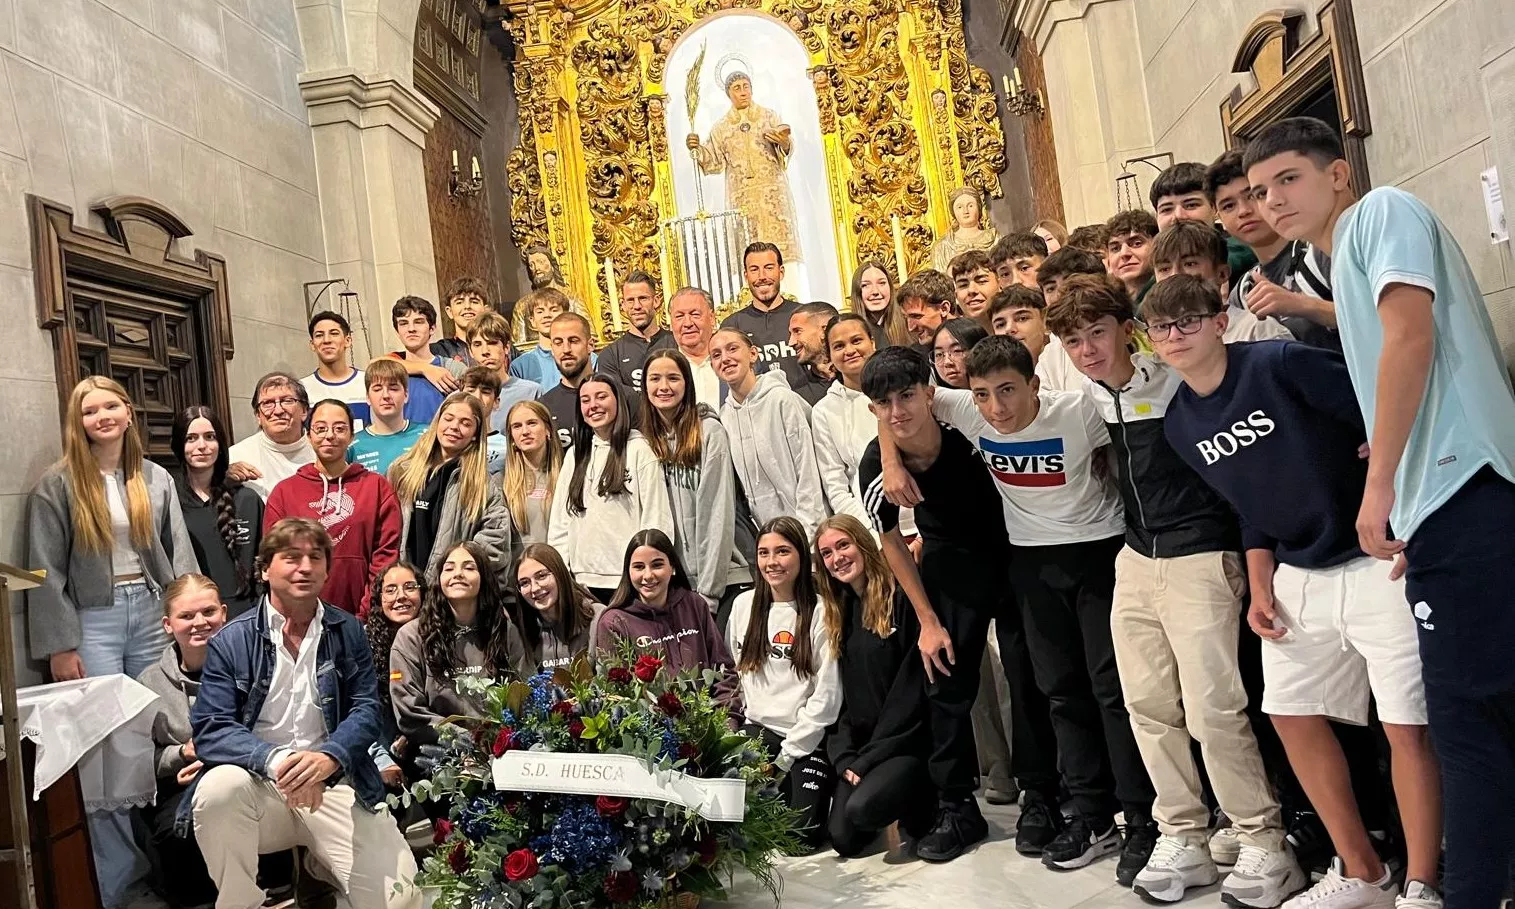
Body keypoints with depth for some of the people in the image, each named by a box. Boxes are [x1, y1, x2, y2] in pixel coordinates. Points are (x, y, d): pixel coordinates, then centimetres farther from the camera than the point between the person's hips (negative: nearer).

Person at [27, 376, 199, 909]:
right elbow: (47, 574, -3)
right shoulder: (58, 486, -1)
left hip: (151, 612, 3)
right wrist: (60, 647, -7)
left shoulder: (155, 479, 9)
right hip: (93, 620, -3)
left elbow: (179, 555, 7)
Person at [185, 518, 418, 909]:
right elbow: (209, 729, -9)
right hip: (258, 785, -1)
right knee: (218, 787, -35)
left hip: (335, 786, 1)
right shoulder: (230, 641, -1)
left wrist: (328, 757, -23)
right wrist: (274, 759, -29)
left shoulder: (348, 632, 6)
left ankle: (321, 861, 21)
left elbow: (366, 711, -1)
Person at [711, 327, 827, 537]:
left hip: (801, 523, -4)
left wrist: (805, 526, -13)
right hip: (762, 530, 4)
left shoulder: (781, 399, -8)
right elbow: (736, 484, 11)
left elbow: (807, 469, -10)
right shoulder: (724, 416, 6)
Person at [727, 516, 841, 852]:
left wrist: (786, 756, -9)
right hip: (757, 730, 4)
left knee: (801, 835, -15)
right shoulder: (744, 605, 5)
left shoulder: (820, 612, -9)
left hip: (807, 739, -4)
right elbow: (734, 672, 11)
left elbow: (827, 694, -10)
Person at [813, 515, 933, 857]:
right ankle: (902, 796, 21)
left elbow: (913, 686, -14)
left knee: (862, 808, -28)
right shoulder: (840, 612, 12)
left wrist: (869, 757, -14)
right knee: (844, 840, -8)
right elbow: (843, 695, 10)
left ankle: (925, 804, 3)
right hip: (860, 743, 6)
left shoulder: (902, 598, -10)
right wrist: (845, 757, -4)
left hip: (908, 738, -6)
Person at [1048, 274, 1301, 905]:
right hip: (1136, 562, 7)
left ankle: (1264, 844, 11)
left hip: (1199, 560, -7)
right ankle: (1184, 838, 23)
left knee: (1213, 710, -6)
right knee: (1147, 707, 9)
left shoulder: (1178, 379, -14)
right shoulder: (1093, 394, 6)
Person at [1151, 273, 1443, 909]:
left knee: (1406, 725, -3)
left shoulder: (1279, 363, -16)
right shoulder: (1180, 423, 5)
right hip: (1298, 577, 7)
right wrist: (1259, 588, 8)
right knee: (1292, 716, 10)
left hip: (1376, 561, -7)